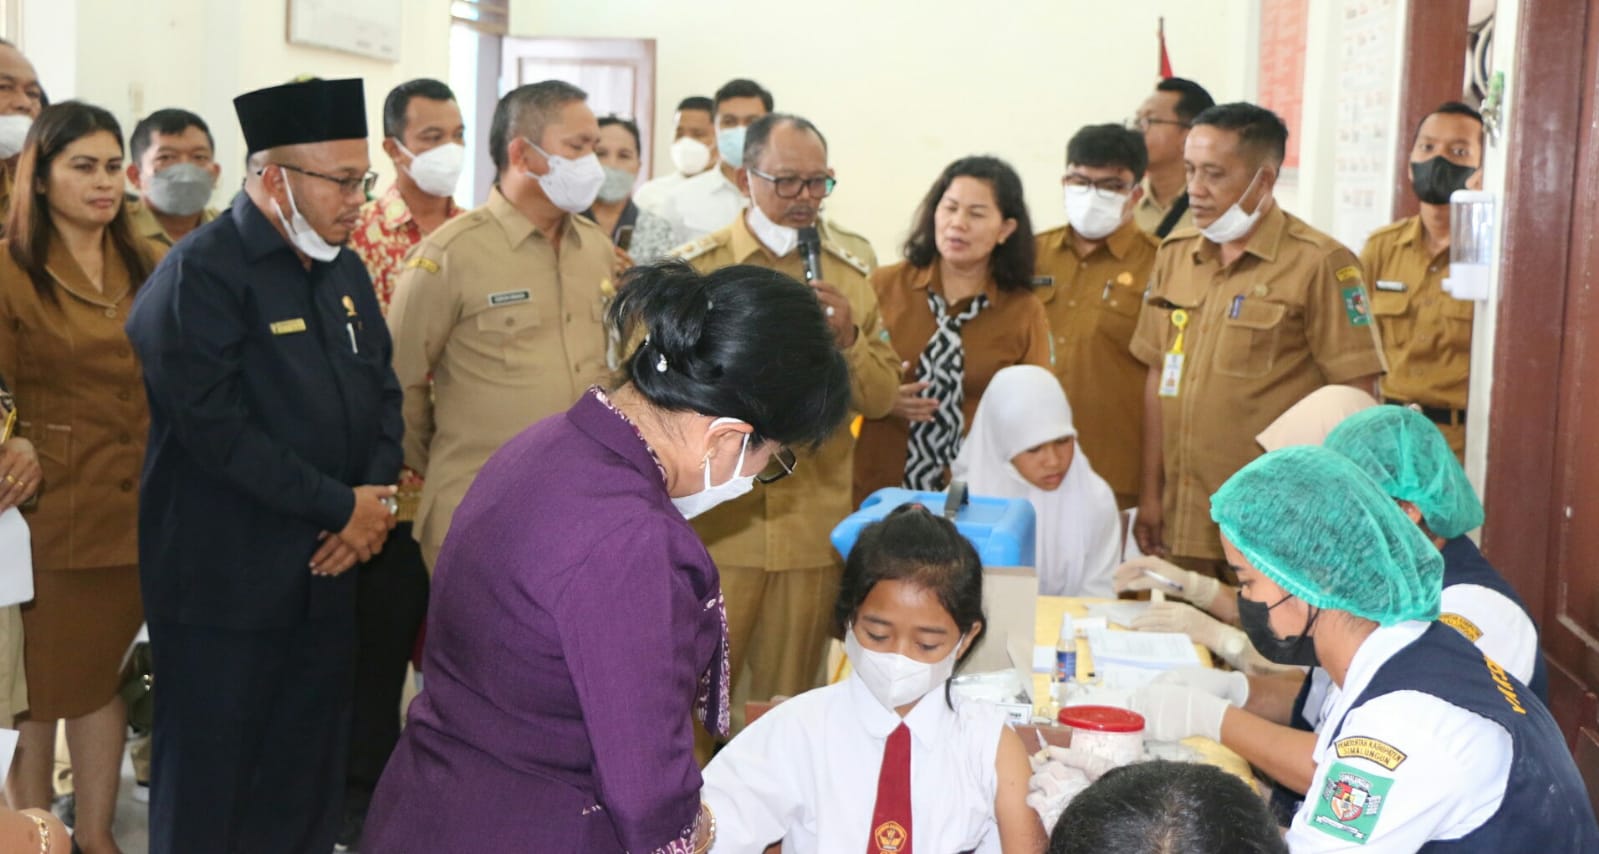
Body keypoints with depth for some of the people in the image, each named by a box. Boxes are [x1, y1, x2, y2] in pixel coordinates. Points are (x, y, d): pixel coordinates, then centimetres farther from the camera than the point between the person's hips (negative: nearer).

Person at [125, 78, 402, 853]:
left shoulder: (343, 270, 11)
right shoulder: (199, 274, -14)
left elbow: (382, 389, 15)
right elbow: (220, 431, -21)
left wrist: (380, 492, -4)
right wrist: (344, 507, -16)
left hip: (327, 572, 7)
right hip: (224, 585, -7)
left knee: (309, 786, 14)